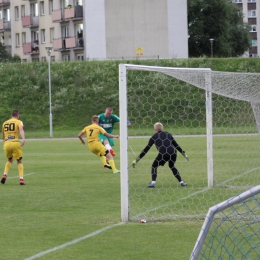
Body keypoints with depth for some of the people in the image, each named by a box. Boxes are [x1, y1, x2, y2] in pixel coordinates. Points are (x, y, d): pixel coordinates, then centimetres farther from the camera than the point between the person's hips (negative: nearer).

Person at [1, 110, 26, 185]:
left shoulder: (5, 123, 19)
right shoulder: (18, 122, 5)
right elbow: (21, 129, -17)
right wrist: (23, 139, -32)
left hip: (6, 144, 4)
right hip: (15, 143, -4)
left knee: (9, 160, 26)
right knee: (19, 161, 10)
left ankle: (5, 175, 5)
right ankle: (21, 179, -3)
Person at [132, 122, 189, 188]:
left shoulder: (154, 137, 14)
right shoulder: (168, 134, 23)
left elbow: (146, 149, 13)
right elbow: (176, 145, 27)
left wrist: (136, 160, 16)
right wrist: (184, 154, 39)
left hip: (163, 154, -4)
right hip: (173, 153, 4)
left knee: (154, 166, 18)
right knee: (172, 166, 31)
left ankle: (153, 183, 0)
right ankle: (181, 182, 28)